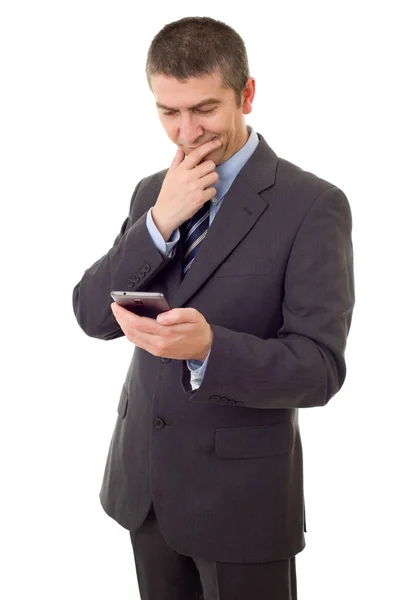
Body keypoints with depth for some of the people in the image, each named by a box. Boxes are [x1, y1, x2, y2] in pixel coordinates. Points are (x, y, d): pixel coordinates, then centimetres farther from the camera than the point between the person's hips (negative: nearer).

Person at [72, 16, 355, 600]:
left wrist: (207, 346, -35)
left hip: (242, 494, -5)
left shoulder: (313, 205, -14)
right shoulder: (151, 193, 5)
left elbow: (319, 367, -18)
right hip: (143, 481, 5)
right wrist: (160, 221, -17)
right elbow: (94, 315, -3)